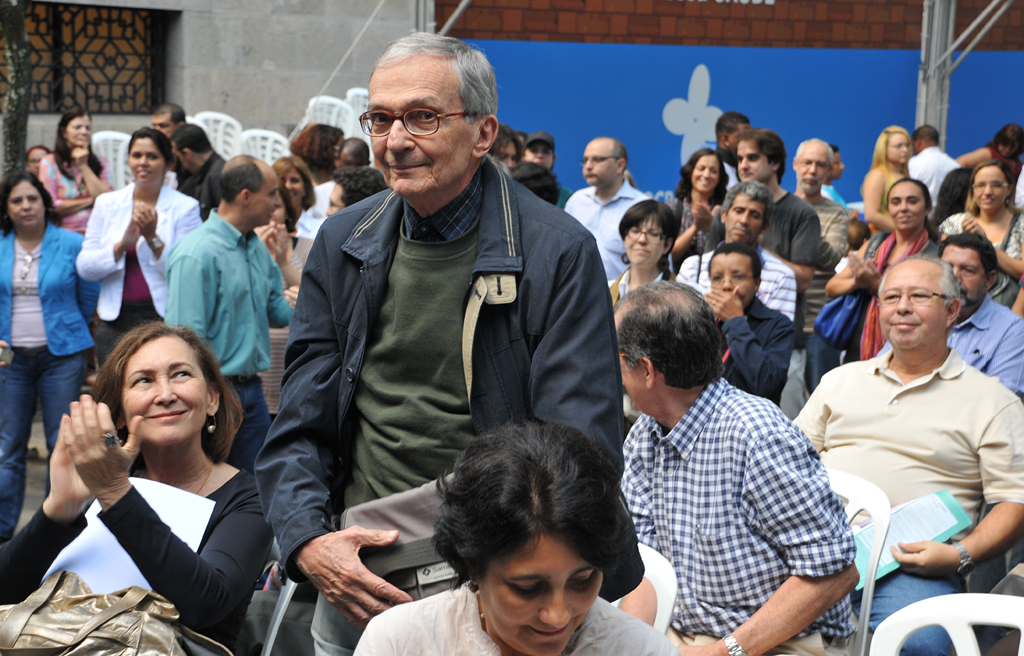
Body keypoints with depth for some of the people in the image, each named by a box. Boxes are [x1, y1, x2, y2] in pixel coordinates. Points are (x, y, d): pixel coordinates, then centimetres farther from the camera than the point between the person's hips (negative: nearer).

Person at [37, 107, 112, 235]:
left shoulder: (101, 164, 17)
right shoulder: (50, 163, 9)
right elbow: (50, 207, -2)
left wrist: (84, 166, 4)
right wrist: (91, 201, 1)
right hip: (64, 233, -1)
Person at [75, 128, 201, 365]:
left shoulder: (185, 207, 2)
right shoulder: (107, 203, 11)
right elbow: (84, 267, 4)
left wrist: (152, 237, -16)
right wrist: (122, 245, -11)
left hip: (164, 317, -3)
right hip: (115, 320, 3)